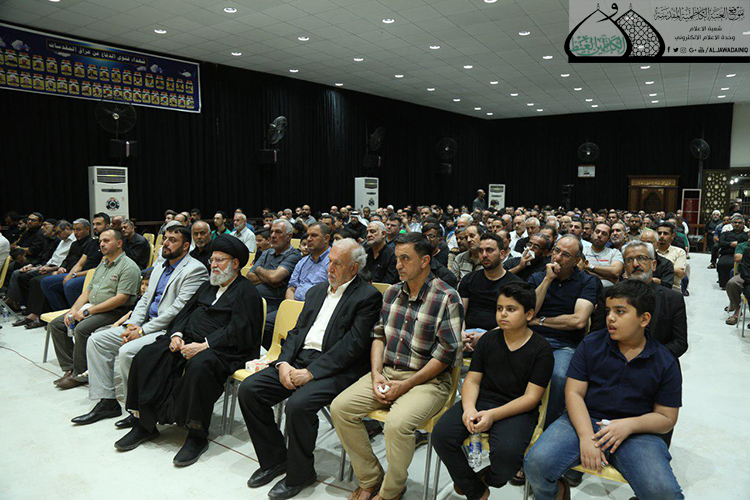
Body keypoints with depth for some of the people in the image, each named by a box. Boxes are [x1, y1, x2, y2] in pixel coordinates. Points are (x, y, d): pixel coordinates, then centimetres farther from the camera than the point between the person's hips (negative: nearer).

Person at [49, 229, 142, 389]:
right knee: (56, 324, -1)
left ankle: (79, 375, -14)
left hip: (114, 311, -9)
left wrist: (88, 311, -19)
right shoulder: (103, 263, 19)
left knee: (82, 328, -29)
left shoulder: (129, 267, -12)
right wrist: (74, 310, 0)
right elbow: (89, 289, 19)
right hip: (91, 308, 9)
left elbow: (121, 298, -20)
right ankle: (69, 368, -1)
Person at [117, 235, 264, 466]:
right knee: (146, 357, -11)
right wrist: (177, 334, -1)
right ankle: (144, 424, -1)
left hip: (220, 350, -8)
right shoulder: (208, 286, 23)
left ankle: (197, 436, -22)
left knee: (199, 366, -38)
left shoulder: (247, 292, -3)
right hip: (187, 341, 8)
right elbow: (186, 311, 19)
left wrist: (204, 345, -22)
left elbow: (238, 331, -14)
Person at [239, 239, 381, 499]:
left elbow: (352, 345, -14)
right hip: (299, 359, 8)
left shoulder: (368, 297, -5)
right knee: (249, 389, -7)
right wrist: (283, 362, -3)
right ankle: (274, 459, 10)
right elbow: (297, 331, 16)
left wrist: (311, 372, -18)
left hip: (335, 369, -7)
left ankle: (300, 473, -3)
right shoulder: (317, 291, 19)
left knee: (298, 404, -30)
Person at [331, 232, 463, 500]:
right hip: (387, 372, 6)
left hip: (427, 380, -6)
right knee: (340, 407, -11)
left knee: (397, 423, -31)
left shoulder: (446, 298, -11)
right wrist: (376, 375, -3)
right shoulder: (392, 292, 10)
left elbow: (446, 353, -13)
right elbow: (379, 335, 13)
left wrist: (405, 386, -15)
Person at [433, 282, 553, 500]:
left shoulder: (541, 349, -4)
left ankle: (489, 480, 6)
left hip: (518, 409, -3)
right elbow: (472, 380, 7)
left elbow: (531, 397, -9)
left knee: (507, 451, -34)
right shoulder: (488, 339, 8)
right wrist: (469, 408, -16)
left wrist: (492, 415, -22)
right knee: (441, 433, -20)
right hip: (481, 400, 4)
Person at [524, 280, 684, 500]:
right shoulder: (591, 344, 4)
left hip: (636, 432, 0)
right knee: (536, 462, -23)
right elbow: (574, 393, -1)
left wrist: (629, 425, -15)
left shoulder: (665, 362, 4)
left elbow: (667, 418, 5)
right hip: (584, 420, 1)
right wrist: (586, 436, -17)